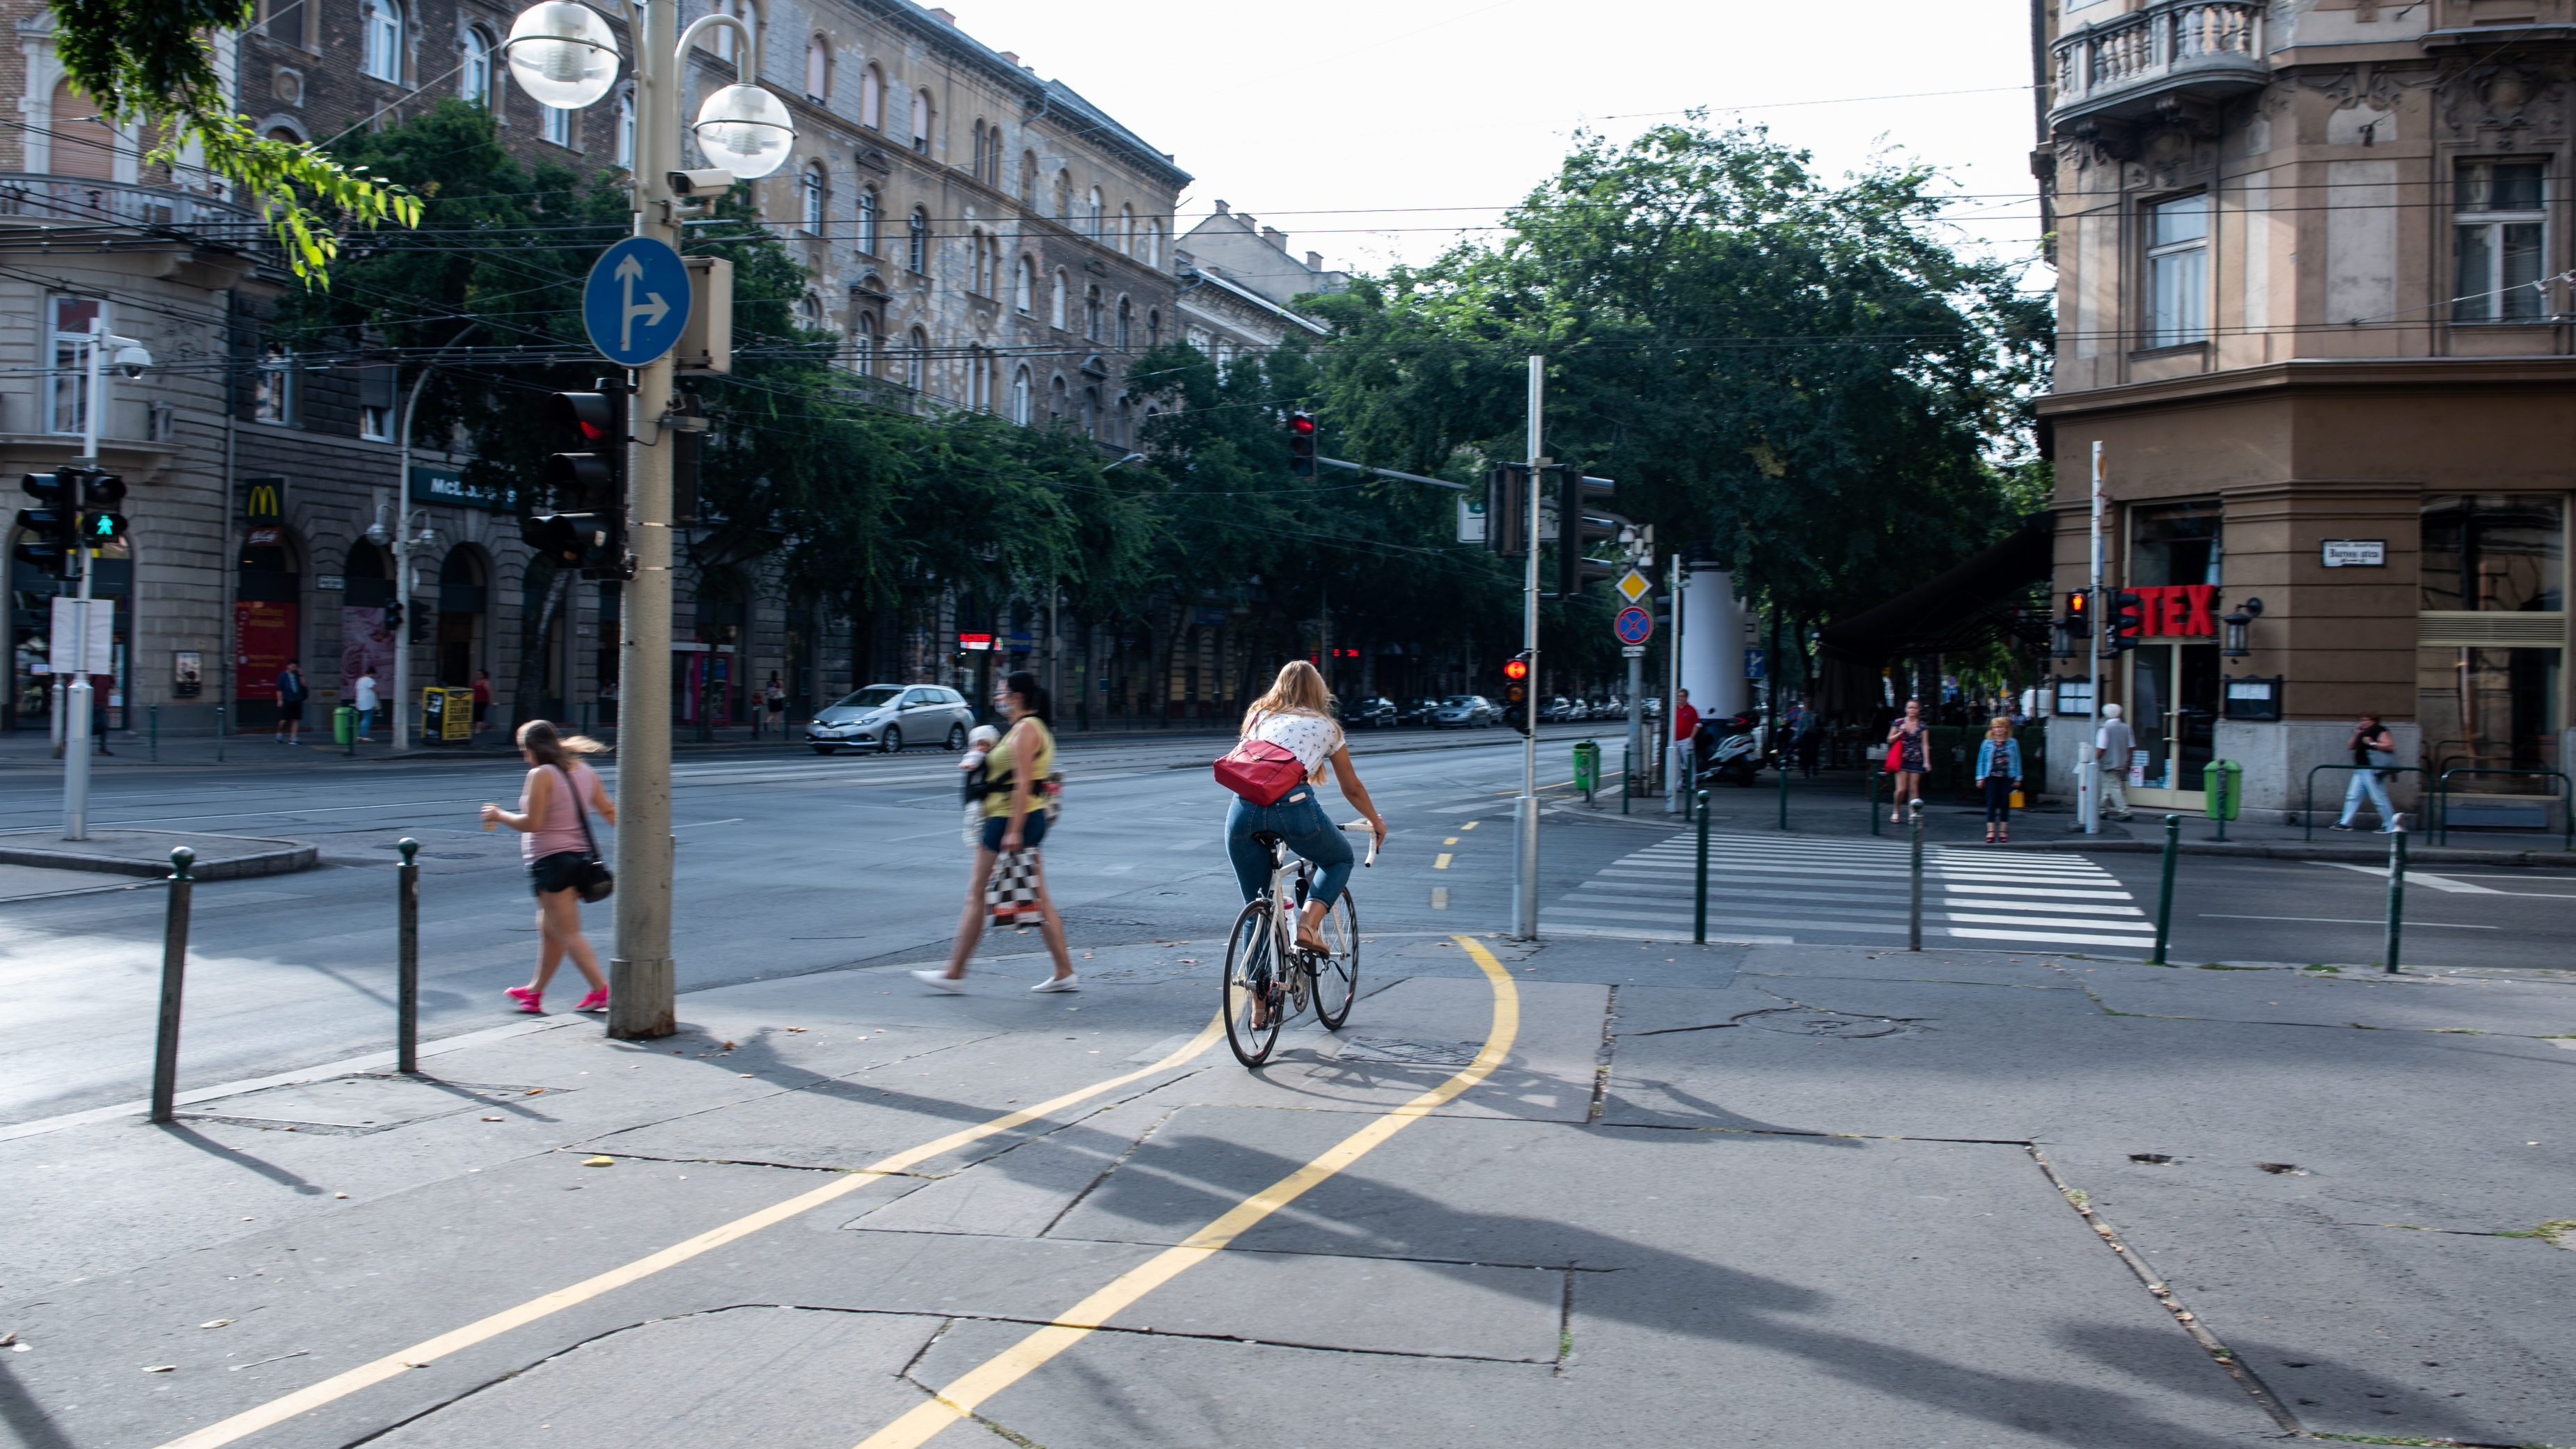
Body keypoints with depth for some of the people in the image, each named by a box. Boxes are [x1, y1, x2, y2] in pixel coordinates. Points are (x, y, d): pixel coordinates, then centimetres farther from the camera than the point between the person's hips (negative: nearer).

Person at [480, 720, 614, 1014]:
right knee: (548, 929, 19)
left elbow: (531, 823, -17)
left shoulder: (540, 775, -13)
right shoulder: (584, 771, 9)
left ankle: (600, 990, -10)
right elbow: (609, 811, 12)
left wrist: (499, 816, -2)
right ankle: (535, 992, 30)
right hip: (579, 857, 8)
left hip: (550, 860, -8)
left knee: (567, 933, -4)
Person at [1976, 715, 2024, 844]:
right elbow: (1981, 761, 5)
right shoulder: (1987, 744, 2)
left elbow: (2017, 761, 6)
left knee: (2005, 804, 5)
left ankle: (2003, 831, 12)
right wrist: (1980, 777, 1)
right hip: (1992, 777, 0)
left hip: (2007, 777, 0)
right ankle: (1991, 831, -2)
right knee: (1992, 803, -3)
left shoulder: (2013, 743, 3)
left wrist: (2017, 778, 4)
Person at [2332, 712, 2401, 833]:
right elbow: (2350, 747, 19)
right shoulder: (2363, 733, 20)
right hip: (2360, 770, 9)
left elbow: (2390, 746, -17)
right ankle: (2345, 823, 6)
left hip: (2372, 771, -9)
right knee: (2352, 796, 6)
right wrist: (2356, 735, 6)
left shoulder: (2380, 731, -6)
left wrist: (2372, 743, -18)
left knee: (2379, 798, -8)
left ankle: (2390, 826, -2)